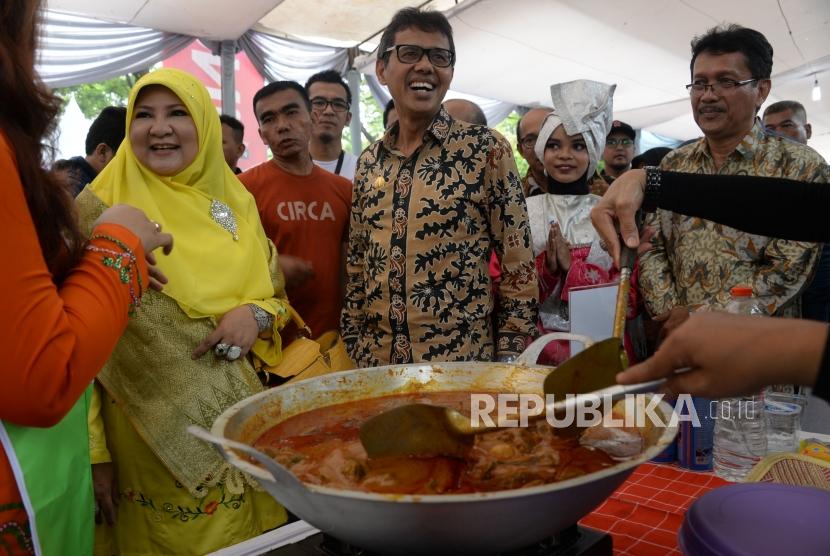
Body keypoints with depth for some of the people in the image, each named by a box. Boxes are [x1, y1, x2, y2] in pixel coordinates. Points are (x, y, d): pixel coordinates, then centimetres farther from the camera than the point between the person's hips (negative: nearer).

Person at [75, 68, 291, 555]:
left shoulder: (236, 201, 4)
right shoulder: (102, 208, -8)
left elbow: (275, 292, 10)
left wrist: (257, 313, -13)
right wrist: (93, 450, -10)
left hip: (240, 427, 4)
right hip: (149, 437, -4)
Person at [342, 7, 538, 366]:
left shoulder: (486, 149, -7)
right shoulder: (369, 162, 6)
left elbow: (519, 265, -7)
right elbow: (356, 265, 11)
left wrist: (509, 358, -8)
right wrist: (353, 348, 8)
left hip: (463, 363, -4)